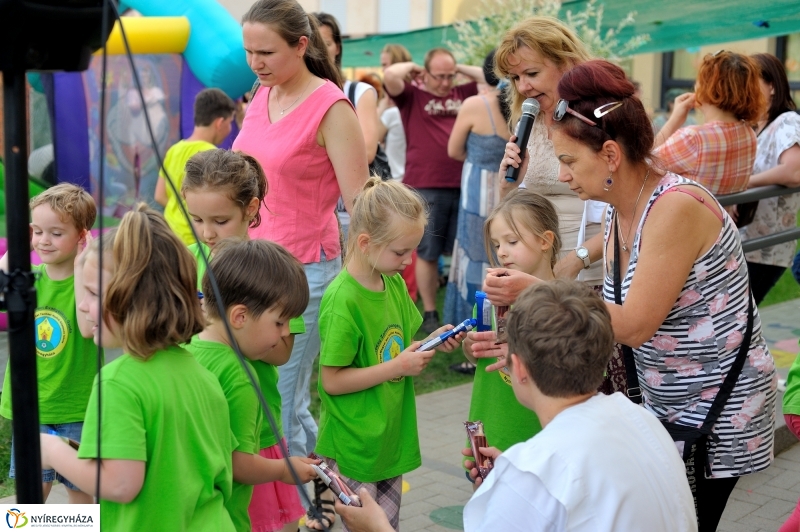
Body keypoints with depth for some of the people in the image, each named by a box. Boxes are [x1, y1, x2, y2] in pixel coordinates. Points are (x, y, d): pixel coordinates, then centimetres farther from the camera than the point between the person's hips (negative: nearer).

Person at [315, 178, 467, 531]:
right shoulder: (343, 300, -20)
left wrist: (431, 344, -2)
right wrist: (398, 366, -20)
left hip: (391, 437, 7)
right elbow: (332, 380, -20)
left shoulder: (395, 283, 3)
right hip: (353, 447, -7)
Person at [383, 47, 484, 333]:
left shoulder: (462, 94, 13)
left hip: (462, 185, 3)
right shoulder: (412, 96, 3)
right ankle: (429, 313, 14)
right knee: (427, 253, 4)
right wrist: (412, 68, 4)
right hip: (425, 188, -3)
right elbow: (390, 75, -14)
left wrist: (460, 68, 14)